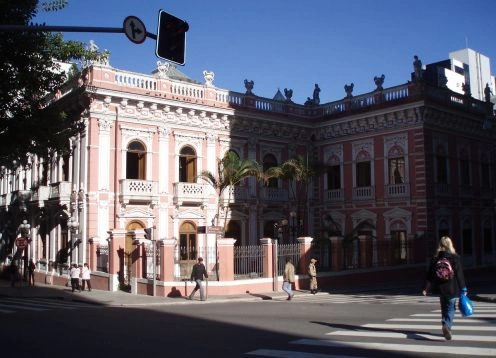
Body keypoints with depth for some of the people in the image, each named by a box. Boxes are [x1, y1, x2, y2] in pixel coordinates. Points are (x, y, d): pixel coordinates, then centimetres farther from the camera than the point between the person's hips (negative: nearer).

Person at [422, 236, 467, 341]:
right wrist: (463, 288, 1)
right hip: (452, 288, -3)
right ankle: (447, 325, -21)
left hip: (441, 288, 3)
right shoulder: (455, 258, -6)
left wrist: (426, 288, 0)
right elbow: (459, 274, -6)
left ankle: (445, 325, 19)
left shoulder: (435, 259, 1)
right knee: (451, 308, 1)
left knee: (444, 308, 18)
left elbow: (430, 274, -1)